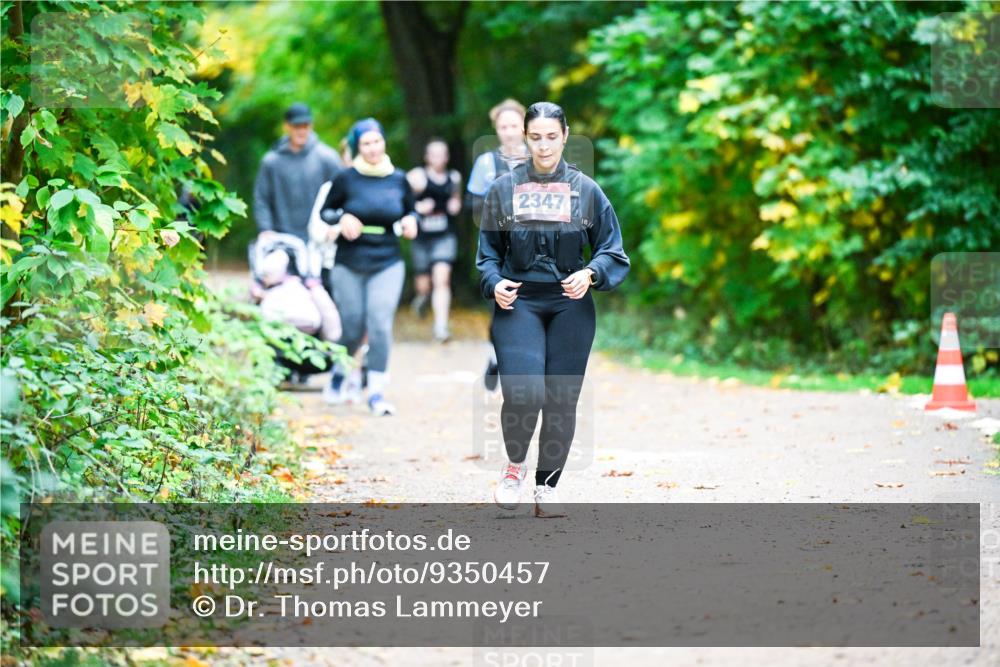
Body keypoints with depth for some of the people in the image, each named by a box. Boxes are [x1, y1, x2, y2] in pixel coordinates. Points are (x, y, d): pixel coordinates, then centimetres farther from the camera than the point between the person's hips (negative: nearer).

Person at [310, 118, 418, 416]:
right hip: (349, 264, -1)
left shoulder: (398, 179, 2)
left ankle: (376, 393, -5)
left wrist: (410, 222, -5)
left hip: (387, 264, 1)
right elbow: (324, 212, 6)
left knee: (381, 324, -11)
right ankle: (338, 374, 37)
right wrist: (341, 219, -14)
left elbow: (411, 211, 17)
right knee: (352, 326, 6)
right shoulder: (346, 179, -5)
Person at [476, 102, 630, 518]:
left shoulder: (586, 191, 4)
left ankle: (547, 486, 18)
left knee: (562, 400, 2)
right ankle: (514, 465, 11)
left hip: (570, 307, 1)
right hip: (517, 303, -1)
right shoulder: (504, 189, 5)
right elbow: (487, 250, 11)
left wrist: (591, 274, -13)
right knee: (523, 391, -17)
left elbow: (613, 252, 7)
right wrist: (493, 283, -8)